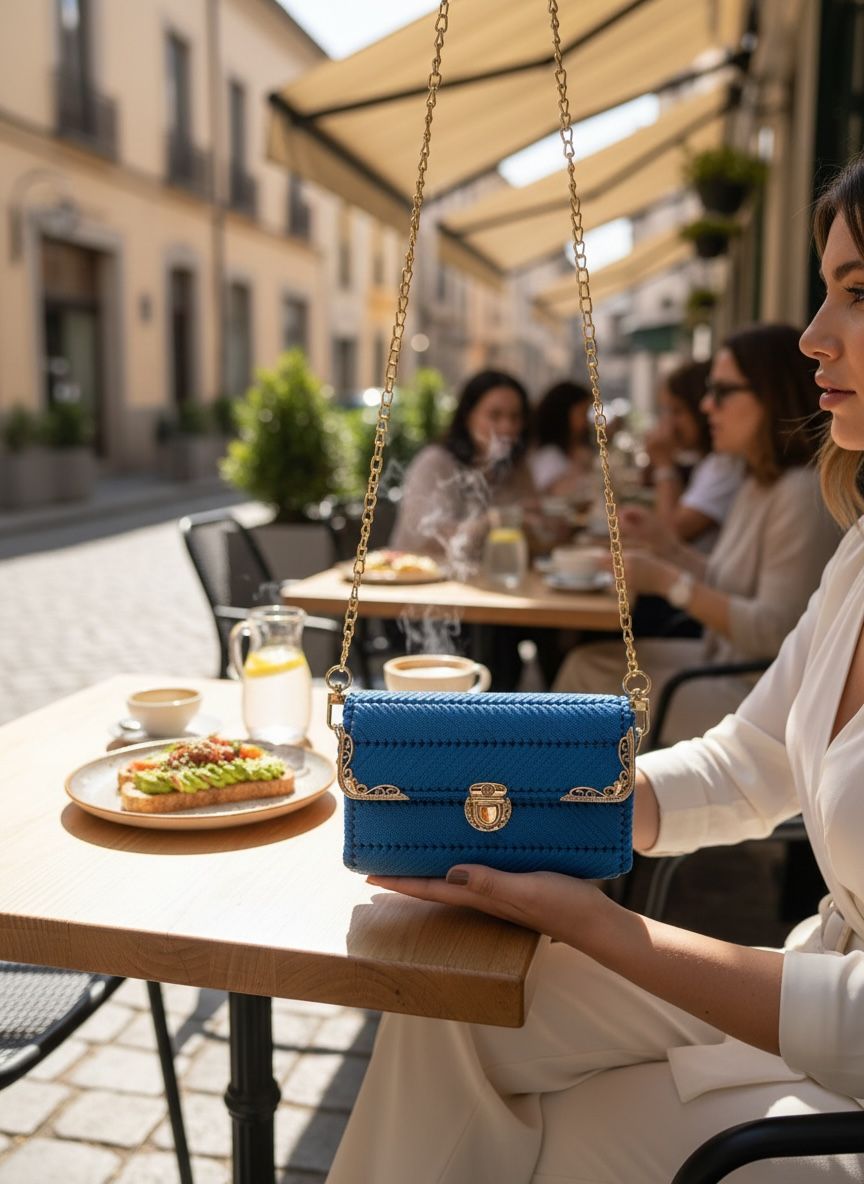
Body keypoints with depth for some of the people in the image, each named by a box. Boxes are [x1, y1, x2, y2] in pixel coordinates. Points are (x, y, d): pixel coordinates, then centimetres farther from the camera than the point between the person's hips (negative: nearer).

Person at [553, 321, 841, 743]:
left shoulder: (802, 493, -20)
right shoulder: (759, 485, 10)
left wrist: (668, 581, -23)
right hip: (725, 662, 9)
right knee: (586, 664, 2)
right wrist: (662, 542, 2)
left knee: (596, 695, -11)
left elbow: (774, 631, -24)